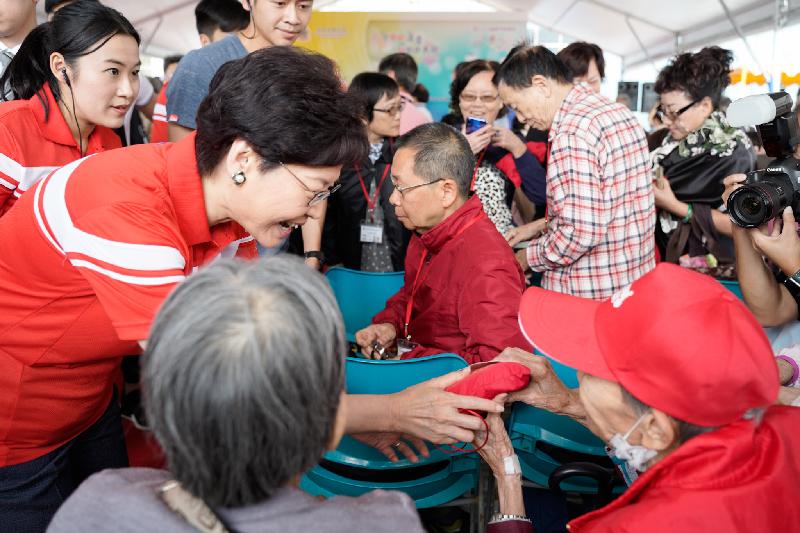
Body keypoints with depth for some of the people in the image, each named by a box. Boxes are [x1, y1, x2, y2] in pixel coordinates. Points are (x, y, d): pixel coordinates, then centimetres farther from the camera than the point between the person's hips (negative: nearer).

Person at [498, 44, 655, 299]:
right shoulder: (617, 111, 9)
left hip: (589, 296, -9)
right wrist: (541, 225, 15)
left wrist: (528, 257, -11)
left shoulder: (572, 132, -21)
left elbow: (580, 233, -26)